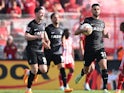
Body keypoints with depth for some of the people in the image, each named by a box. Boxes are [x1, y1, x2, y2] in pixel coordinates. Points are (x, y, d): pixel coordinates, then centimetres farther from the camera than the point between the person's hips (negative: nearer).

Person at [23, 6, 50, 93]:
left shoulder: (43, 23, 10)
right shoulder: (31, 24, -11)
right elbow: (26, 36, -15)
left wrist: (46, 41, 16)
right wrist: (37, 37, -23)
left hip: (40, 50, 6)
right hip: (31, 49, -6)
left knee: (44, 70, -3)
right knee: (35, 69, -13)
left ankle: (28, 73, 24)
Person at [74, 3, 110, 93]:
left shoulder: (102, 23, 11)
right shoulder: (87, 20, -2)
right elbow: (76, 32, -4)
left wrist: (106, 35, 4)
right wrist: (83, 30, -24)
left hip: (100, 48, 2)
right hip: (89, 49, -2)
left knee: (104, 66, -20)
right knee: (87, 70, 12)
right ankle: (81, 74, 49)